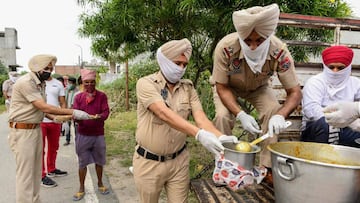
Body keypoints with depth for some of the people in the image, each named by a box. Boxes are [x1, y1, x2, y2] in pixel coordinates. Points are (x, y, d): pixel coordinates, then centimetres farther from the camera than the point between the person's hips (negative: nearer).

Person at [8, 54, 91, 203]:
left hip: (36, 129, 9)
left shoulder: (40, 83, 9)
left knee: (36, 170, 15)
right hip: (22, 131, -8)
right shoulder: (25, 82, -19)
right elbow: (44, 107, -23)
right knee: (25, 173, -1)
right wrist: (72, 112, -23)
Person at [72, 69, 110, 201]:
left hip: (98, 134, 0)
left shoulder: (102, 96, -2)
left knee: (99, 161, 12)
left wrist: (99, 116, -31)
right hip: (82, 135, 1)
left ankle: (100, 184, 32)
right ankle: (81, 189, 22)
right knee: (82, 162, 8)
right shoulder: (78, 97, 3)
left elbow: (106, 112, -10)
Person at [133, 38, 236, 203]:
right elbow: (164, 114, -29)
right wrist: (199, 134, -41)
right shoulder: (146, 83, -13)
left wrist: (220, 137, -31)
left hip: (179, 161, 3)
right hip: (149, 162, -3)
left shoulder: (188, 88, 1)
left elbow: (200, 118, -11)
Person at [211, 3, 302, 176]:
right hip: (229, 86, -1)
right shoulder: (225, 48, -38)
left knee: (273, 112, -22)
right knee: (223, 115, -24)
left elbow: (295, 92, -26)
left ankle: (267, 167, -4)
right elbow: (221, 87, -24)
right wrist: (241, 115, -37)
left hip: (259, 87, 1)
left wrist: (280, 115, -46)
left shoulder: (279, 51, -34)